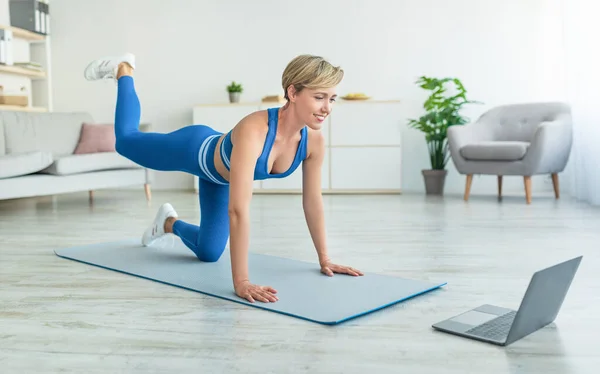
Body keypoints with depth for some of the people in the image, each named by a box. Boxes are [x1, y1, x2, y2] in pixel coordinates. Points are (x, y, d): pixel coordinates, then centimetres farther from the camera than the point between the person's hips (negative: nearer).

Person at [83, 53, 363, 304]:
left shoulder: (314, 140, -29)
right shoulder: (253, 130, -48)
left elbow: (312, 201, -15)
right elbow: (238, 210, -52)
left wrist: (324, 259, -11)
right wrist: (241, 281, -53)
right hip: (195, 151, -5)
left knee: (208, 253, 11)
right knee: (126, 141, 24)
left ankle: (169, 223, 43)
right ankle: (123, 70, 46)